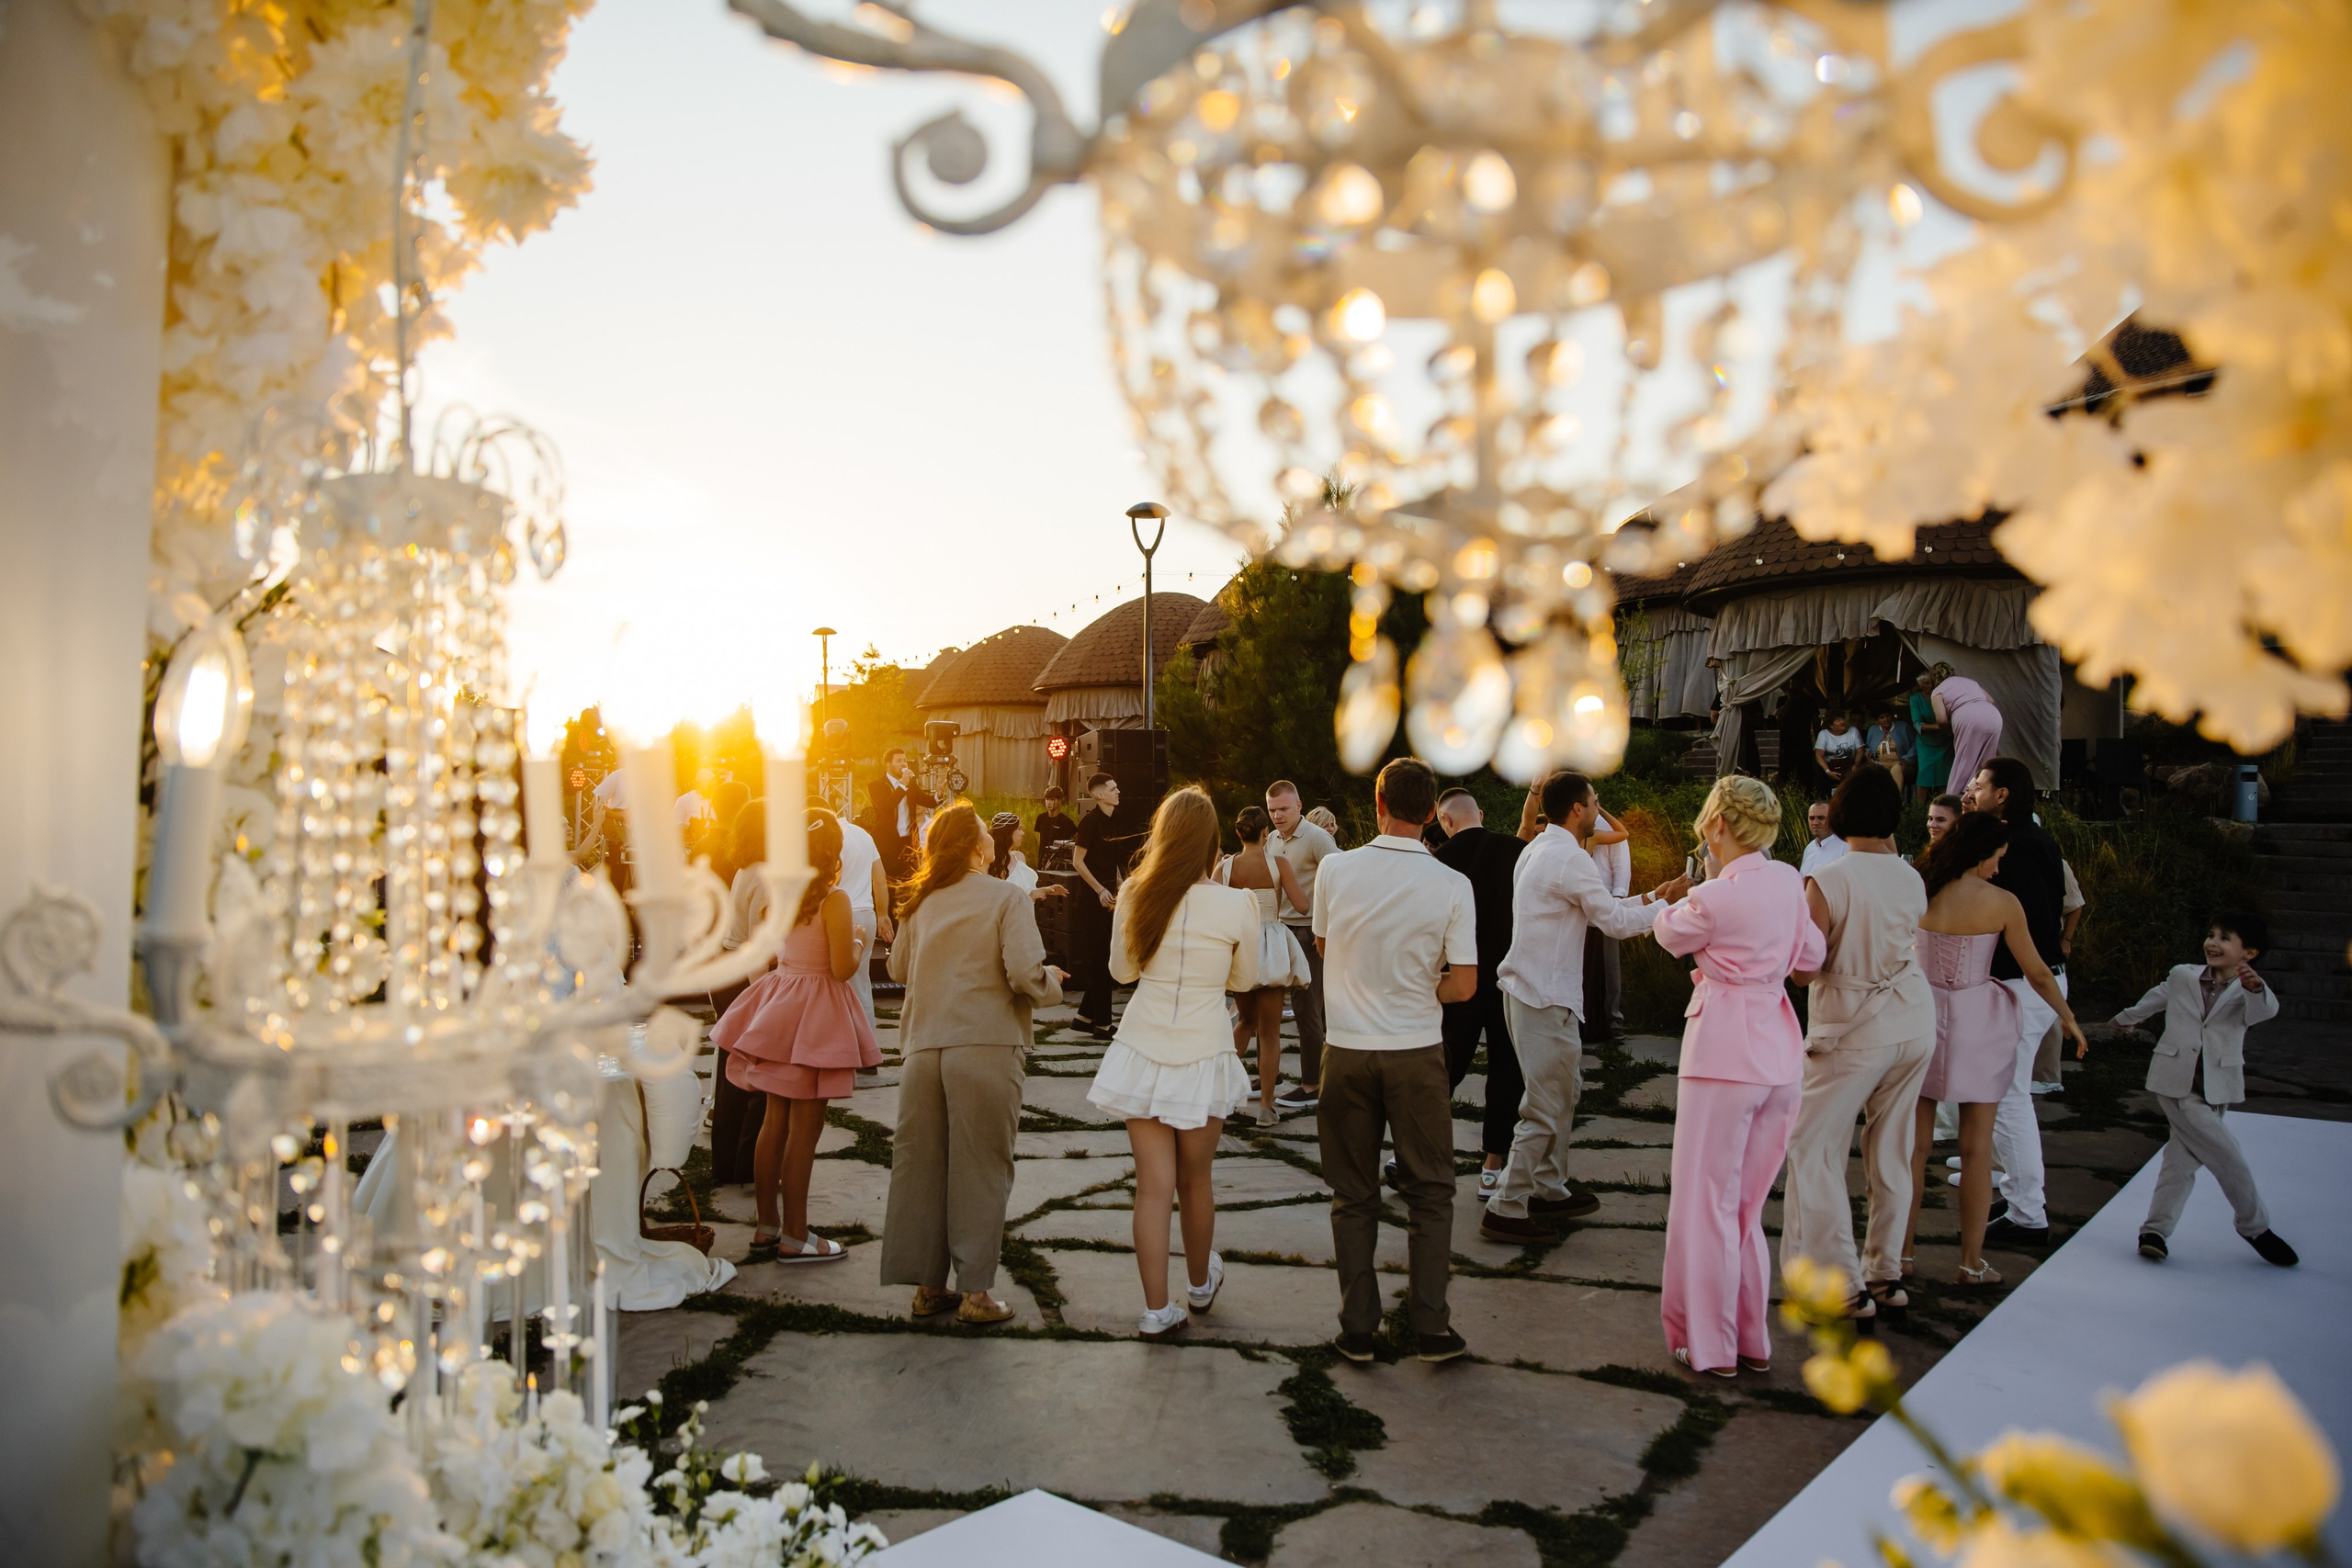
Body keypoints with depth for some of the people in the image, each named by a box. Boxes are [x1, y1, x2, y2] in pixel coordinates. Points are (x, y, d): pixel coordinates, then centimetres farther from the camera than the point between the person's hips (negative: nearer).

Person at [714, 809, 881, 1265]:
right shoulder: (833, 899, -15)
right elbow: (842, 968, -19)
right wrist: (856, 942, 1)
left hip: (779, 1002, 7)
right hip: (814, 1009, -7)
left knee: (775, 1122, 13)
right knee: (804, 1128, 0)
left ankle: (767, 1227, 21)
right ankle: (794, 1237, 6)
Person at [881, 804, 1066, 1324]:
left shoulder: (922, 902, 8)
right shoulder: (1005, 897, -7)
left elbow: (898, 968, 16)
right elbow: (1025, 974, -16)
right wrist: (1052, 984, 5)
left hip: (923, 1048, 5)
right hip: (985, 1044, -5)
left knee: (921, 1165, 12)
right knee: (979, 1170, 4)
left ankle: (927, 1285, 20)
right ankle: (974, 1291, 9)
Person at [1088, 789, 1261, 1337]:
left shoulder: (1135, 896, -7)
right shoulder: (1236, 906, -12)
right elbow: (1244, 979, 4)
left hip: (1142, 1054, 1)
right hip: (1202, 1058, -1)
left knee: (1153, 1185, 6)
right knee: (1194, 1180, 17)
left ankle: (1157, 1310, 8)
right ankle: (1200, 1283, 39)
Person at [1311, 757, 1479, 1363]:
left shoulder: (1335, 870, -6)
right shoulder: (1451, 885, -10)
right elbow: (1463, 985, -10)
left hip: (1347, 1049, 1)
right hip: (1416, 1052, -1)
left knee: (1353, 1194, 12)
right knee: (1430, 1192, 13)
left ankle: (1358, 1327, 17)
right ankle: (1430, 1327, 13)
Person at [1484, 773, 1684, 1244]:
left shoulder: (1538, 850, 15)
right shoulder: (1569, 858, -16)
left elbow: (1596, 908, 20)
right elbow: (1615, 922, -12)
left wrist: (1643, 900, 14)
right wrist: (1664, 904, 1)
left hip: (1526, 989, 10)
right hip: (1547, 998, -10)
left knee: (1561, 1094, 19)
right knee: (1546, 1107, -4)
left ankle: (1549, 1190, 29)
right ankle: (1506, 1209, 0)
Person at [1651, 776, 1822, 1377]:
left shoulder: (1715, 898, -17)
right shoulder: (1789, 882, 2)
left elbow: (1668, 933, 4)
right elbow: (1811, 961, 13)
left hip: (1723, 1052, -7)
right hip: (1780, 1053, 7)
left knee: (1705, 1202, 5)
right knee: (1746, 1202, 17)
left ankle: (1711, 1344, 13)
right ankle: (1753, 1338, 25)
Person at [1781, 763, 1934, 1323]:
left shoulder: (1827, 882, -16)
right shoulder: (1911, 880, 0)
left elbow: (1805, 969, -17)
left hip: (1854, 1031, -6)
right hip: (1915, 1024, 6)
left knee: (1814, 1152, 3)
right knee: (1891, 1153, 15)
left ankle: (1845, 1287, 3)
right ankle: (1885, 1274, 24)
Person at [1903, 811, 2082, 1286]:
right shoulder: (2001, 902, -9)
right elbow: (2037, 973, -1)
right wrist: (2067, 1017, 14)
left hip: (1923, 1015, 2)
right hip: (1978, 1020, -2)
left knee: (1915, 1142, 9)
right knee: (1976, 1148, 6)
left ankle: (1902, 1251, 15)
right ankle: (1972, 1262, 13)